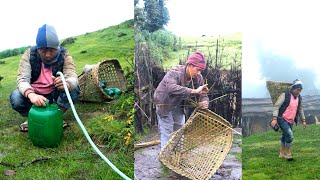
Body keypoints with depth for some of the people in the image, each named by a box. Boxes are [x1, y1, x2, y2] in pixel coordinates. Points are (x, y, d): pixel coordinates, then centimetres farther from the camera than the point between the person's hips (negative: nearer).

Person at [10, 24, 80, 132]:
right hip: (34, 95, 0)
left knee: (74, 89, -27)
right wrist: (31, 95, -49)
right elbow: (22, 79, -26)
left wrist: (66, 83, -55)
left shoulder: (64, 56, -16)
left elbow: (73, 78, -28)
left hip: (55, 95, 0)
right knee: (15, 98, -29)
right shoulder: (29, 54, -17)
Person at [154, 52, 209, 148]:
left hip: (178, 106, 7)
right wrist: (194, 91, -58)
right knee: (167, 133, -5)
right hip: (164, 105, -7)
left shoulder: (198, 78, -15)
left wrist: (205, 102, -35)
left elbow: (203, 95, -9)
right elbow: (171, 88, -54)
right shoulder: (174, 73, -34)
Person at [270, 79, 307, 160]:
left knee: (285, 137, 12)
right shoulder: (285, 95, -10)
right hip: (282, 119, -7)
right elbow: (276, 106, -14)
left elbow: (300, 110, 22)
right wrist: (274, 119, -22)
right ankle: (288, 154, -8)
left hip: (290, 121, 7)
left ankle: (282, 154, 25)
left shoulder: (299, 98, 10)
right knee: (290, 135, -19)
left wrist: (303, 120, 18)